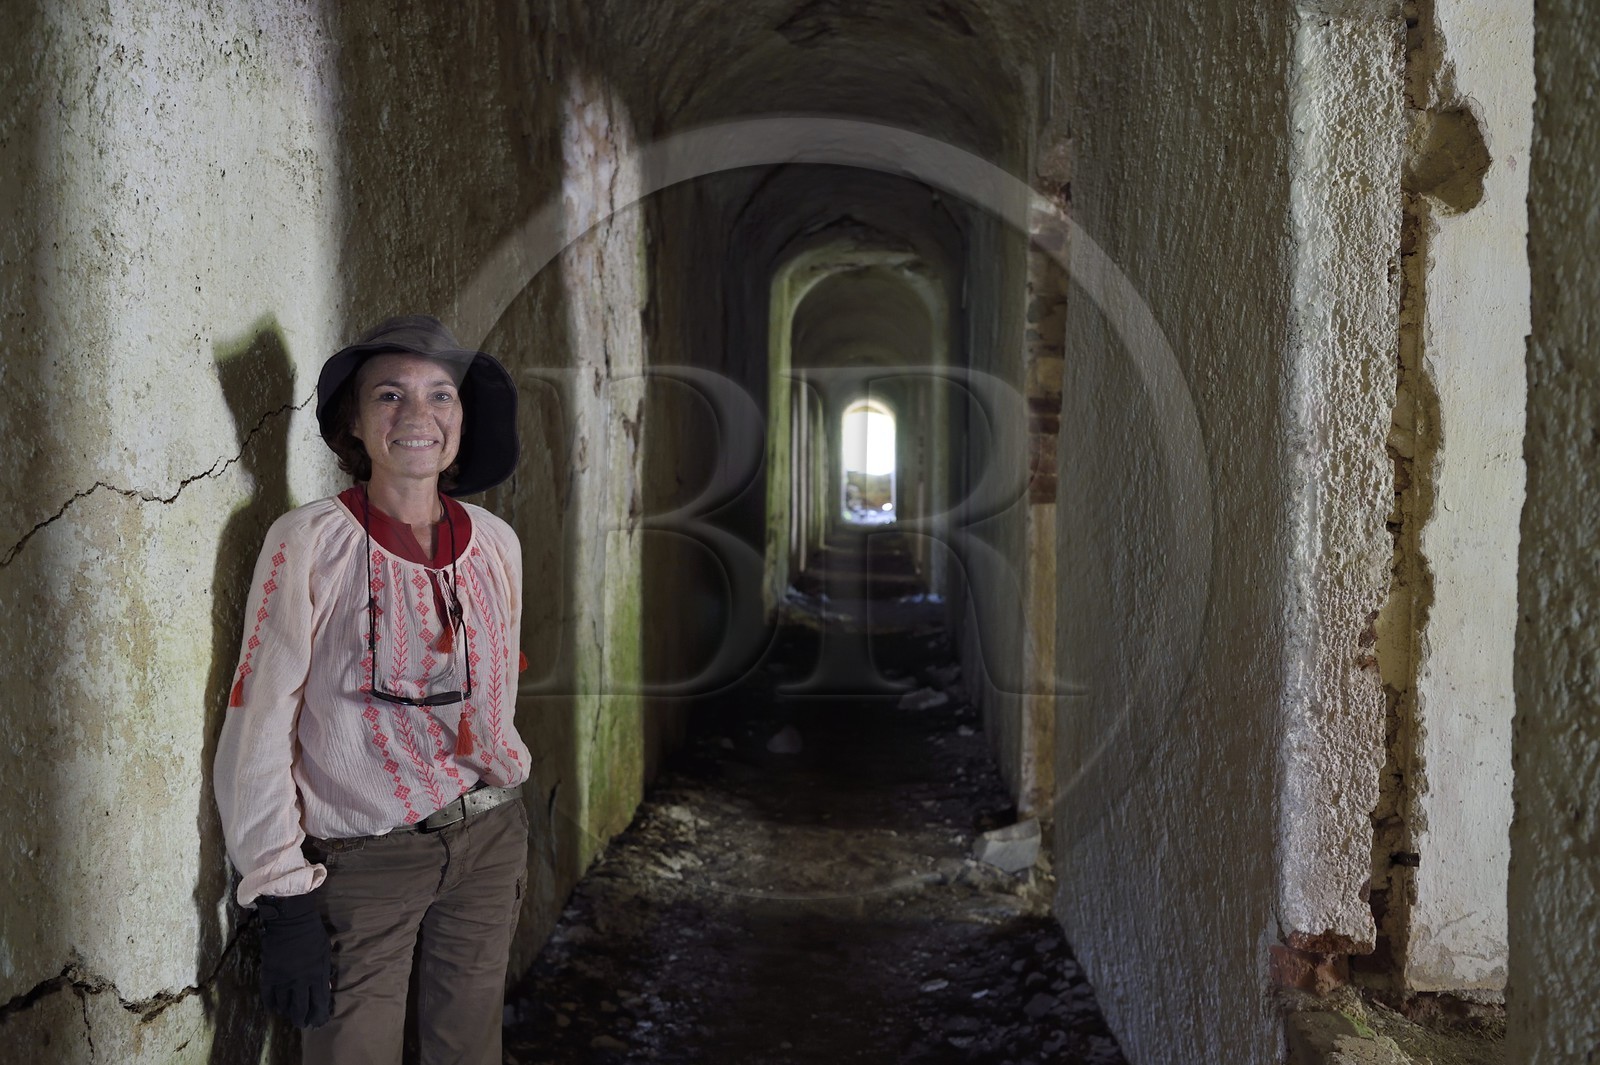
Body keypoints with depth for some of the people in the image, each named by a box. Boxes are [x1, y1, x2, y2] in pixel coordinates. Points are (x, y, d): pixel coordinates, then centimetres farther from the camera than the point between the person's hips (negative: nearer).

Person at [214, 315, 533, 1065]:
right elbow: (259, 732, -11)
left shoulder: (496, 543, 2)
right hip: (363, 863, -4)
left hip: (488, 842, 4)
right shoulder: (310, 543, -12)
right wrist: (283, 901, -14)